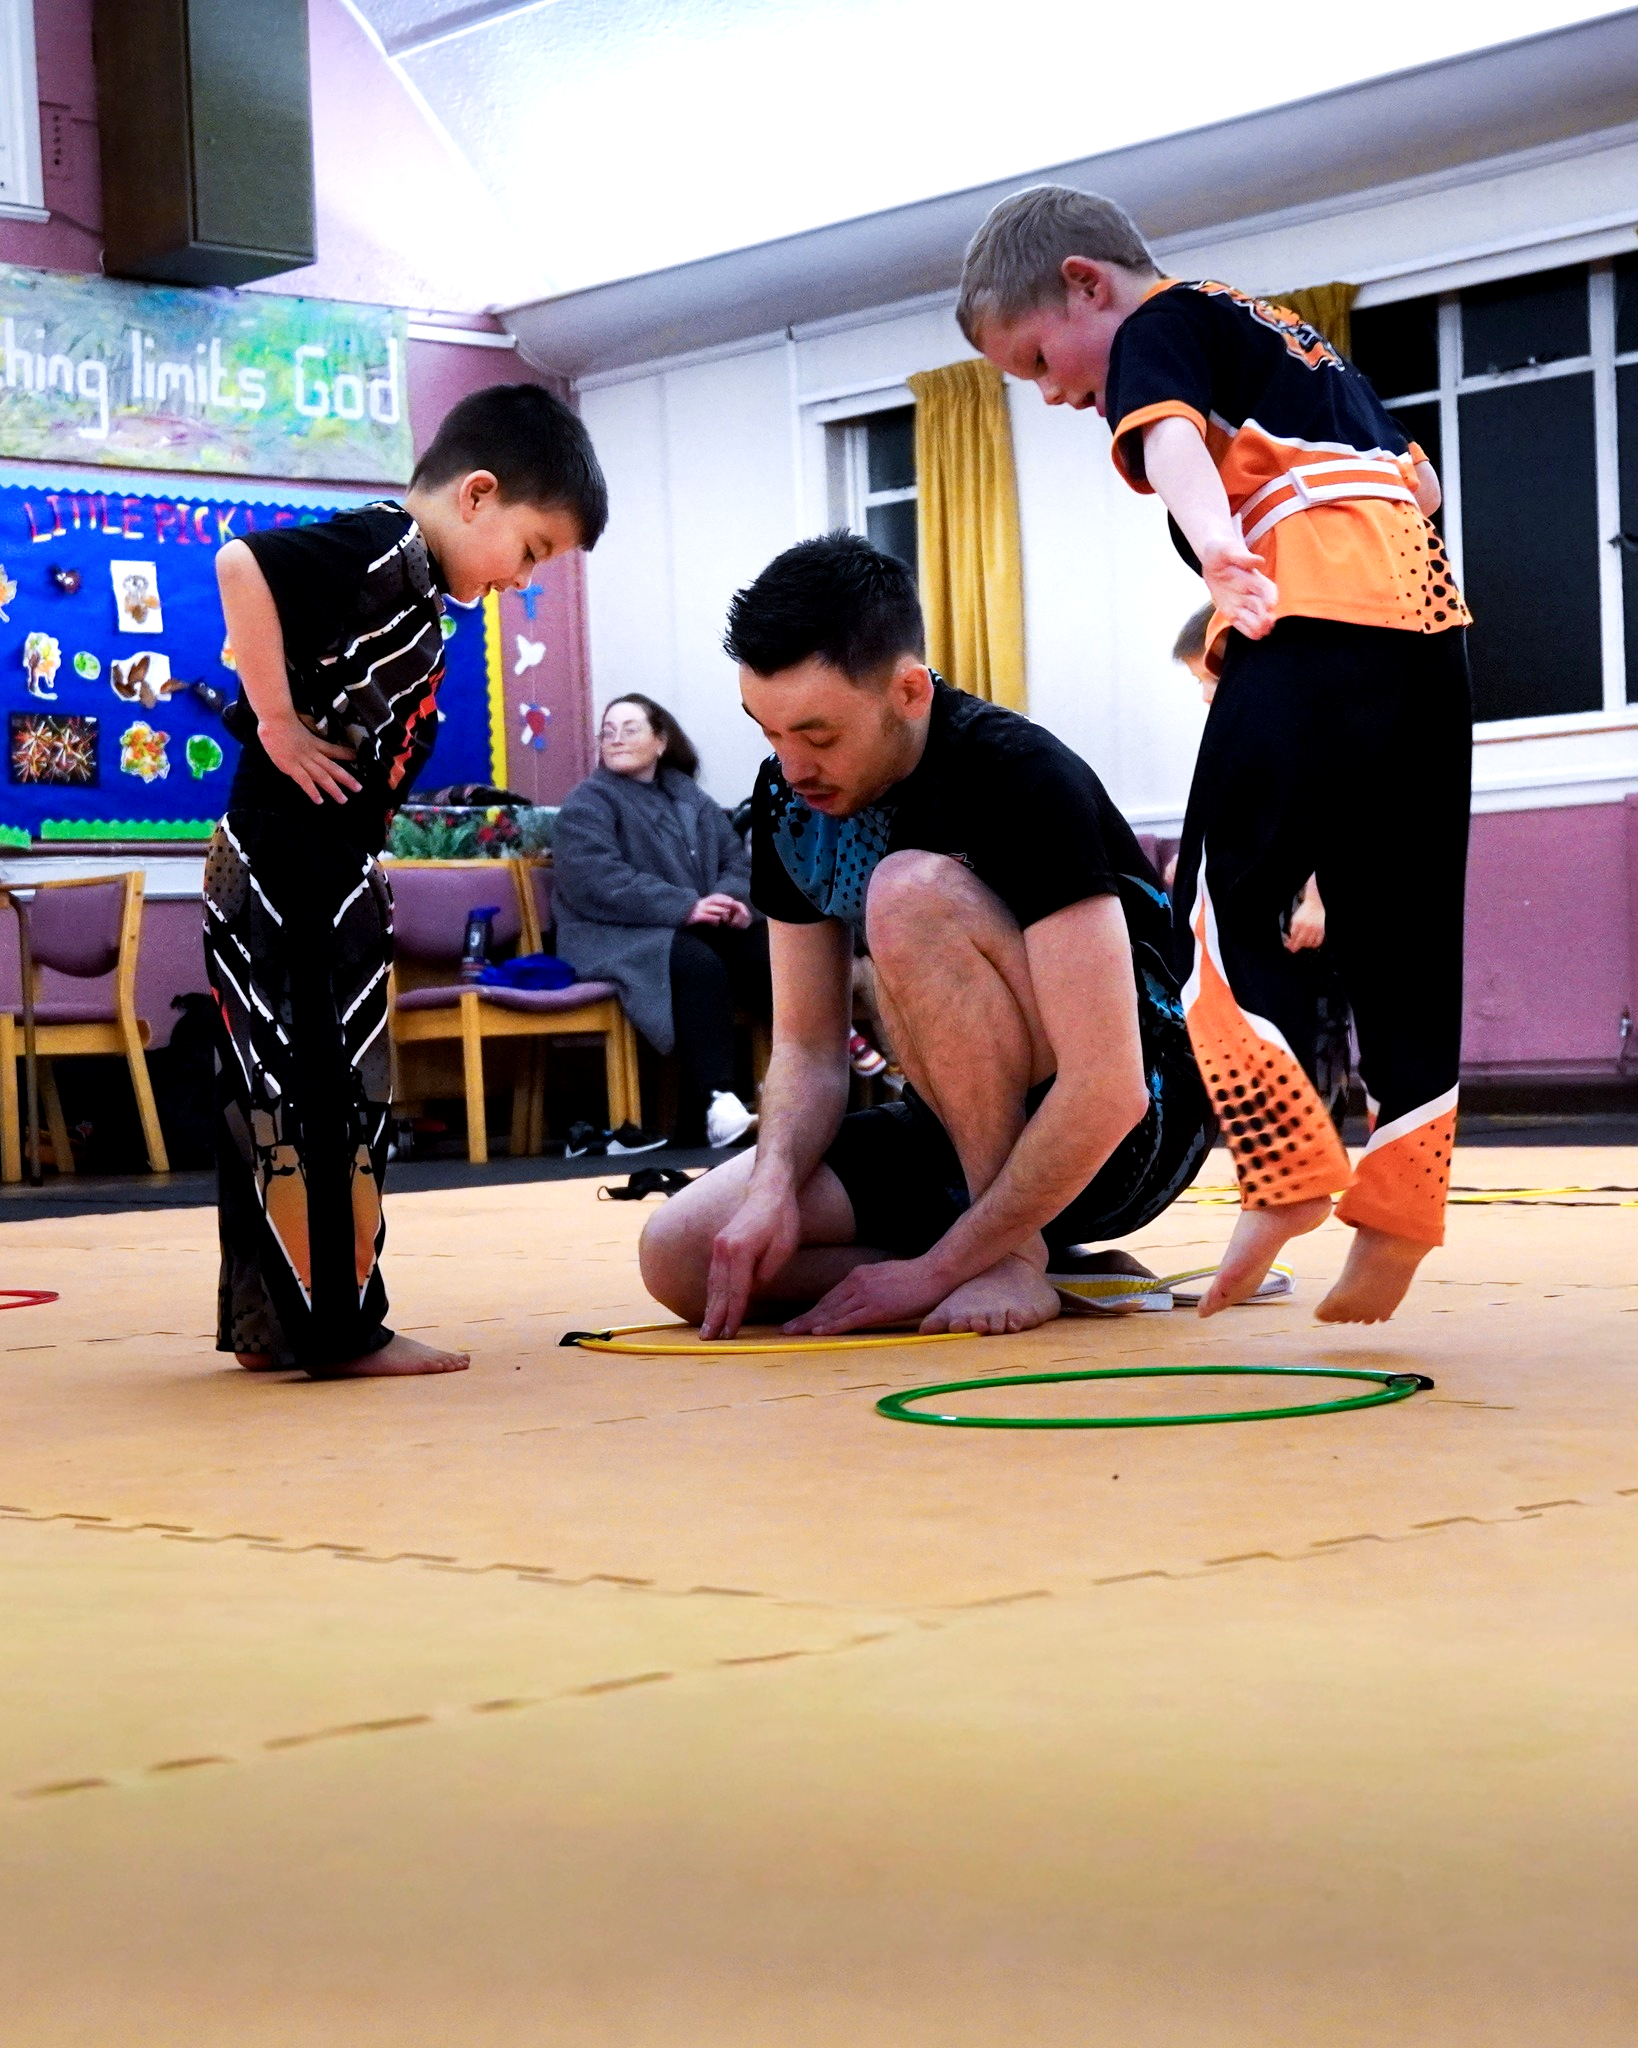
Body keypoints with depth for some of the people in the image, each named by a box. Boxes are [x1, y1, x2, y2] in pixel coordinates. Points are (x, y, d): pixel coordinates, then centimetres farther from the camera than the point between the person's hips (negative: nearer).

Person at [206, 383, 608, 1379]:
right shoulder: (383, 549, -13)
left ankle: (267, 1324, 21)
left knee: (277, 1099, 13)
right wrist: (275, 726, -23)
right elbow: (245, 563, -28)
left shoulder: (413, 585, 16)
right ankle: (337, 1326, 0)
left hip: (326, 876, 10)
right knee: (326, 1096, -5)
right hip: (295, 874, -10)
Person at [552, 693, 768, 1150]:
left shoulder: (689, 797, 20)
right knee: (701, 965, -37)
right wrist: (685, 906, -26)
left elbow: (736, 856, 13)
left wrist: (733, 898, -14)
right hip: (621, 936, -6)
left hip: (702, 926, 6)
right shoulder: (588, 804, -1)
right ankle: (713, 1106, -45)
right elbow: (596, 881, -17)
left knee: (770, 953, -23)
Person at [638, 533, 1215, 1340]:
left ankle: (1014, 1257, -18)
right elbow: (808, 1045, 3)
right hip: (966, 1132, 8)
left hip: (1140, 1125, -7)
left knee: (910, 891, -30)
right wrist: (773, 1189, -18)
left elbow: (1107, 1092, -30)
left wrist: (939, 1268, -26)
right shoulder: (790, 796, -3)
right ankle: (1049, 1261, -4)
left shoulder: (1022, 781, -25)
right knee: (681, 1256, -10)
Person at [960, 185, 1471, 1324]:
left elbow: (1171, 433, -15)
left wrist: (1218, 549, -34)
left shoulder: (1156, 323, 8)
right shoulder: (1284, 336, 33)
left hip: (1316, 622, -8)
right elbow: (1420, 479, 33)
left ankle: (1288, 1165, -17)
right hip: (1427, 611, 8)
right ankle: (1399, 1213, 4)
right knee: (1401, 933, 5)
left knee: (1225, 909, -6)